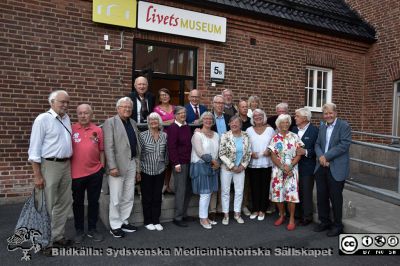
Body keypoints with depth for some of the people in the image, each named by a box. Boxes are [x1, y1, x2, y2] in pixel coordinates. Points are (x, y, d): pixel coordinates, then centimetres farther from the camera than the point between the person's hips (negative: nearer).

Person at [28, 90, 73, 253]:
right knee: (47, 206, 2)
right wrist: (37, 175, -14)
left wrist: (69, 164, 10)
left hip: (66, 165, 7)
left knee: (64, 203, 14)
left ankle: (58, 236, 28)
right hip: (50, 165, -7)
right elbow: (34, 149, -11)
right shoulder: (43, 119, -9)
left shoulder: (66, 119, 11)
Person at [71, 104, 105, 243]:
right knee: (78, 203, 12)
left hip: (95, 172, 1)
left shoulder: (98, 130, 2)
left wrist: (102, 167, 6)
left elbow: (101, 150, 8)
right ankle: (79, 231, 27)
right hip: (77, 173, -1)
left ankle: (92, 229, 26)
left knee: (94, 201, 11)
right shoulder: (71, 129, -1)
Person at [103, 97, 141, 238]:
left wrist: (138, 168, 13)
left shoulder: (133, 123, 15)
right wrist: (112, 167, -18)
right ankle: (115, 226, 16)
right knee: (116, 198, 2)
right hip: (117, 165, -6)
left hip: (132, 164, 6)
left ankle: (124, 221, 27)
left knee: (129, 197, 13)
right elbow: (108, 146, -11)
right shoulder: (110, 122, -3)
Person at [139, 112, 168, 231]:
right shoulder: (142, 135, -6)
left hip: (160, 171, 3)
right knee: (147, 197, 7)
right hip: (146, 171, -3)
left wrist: (165, 163, 10)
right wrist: (139, 168, -5)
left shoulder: (164, 135, 2)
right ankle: (147, 221, 21)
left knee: (158, 197, 10)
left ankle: (156, 221, 23)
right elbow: (138, 152, -5)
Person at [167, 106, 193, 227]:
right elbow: (172, 147, -13)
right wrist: (176, 163, -16)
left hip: (188, 162, 7)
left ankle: (184, 214, 24)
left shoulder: (187, 127, 13)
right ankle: (178, 217, 8)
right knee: (180, 189, -3)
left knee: (188, 189, 11)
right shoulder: (173, 128, -9)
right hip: (179, 163, -7)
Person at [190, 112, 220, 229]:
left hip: (212, 166, 6)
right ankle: (203, 218, 8)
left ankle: (205, 216, 21)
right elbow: (200, 152, -16)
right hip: (200, 166, -6)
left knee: (209, 193, 10)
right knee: (205, 193, -5)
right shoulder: (197, 134, -8)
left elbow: (218, 151, 11)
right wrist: (213, 161, -12)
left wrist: (217, 163, -6)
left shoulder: (216, 135, 12)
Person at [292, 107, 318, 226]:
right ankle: (299, 214, 27)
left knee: (306, 193, 5)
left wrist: (305, 152, -23)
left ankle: (307, 217, 19)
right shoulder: (294, 129, 8)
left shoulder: (314, 130, -9)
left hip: (307, 167, -5)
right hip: (295, 166, 5)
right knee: (297, 192, 13)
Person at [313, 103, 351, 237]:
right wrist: (320, 156, -11)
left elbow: (344, 145, -16)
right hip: (321, 167, 6)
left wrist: (326, 156, -17)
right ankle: (324, 221, 29)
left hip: (336, 169, -6)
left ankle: (337, 225, 22)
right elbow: (317, 144, 10)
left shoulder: (344, 126, -6)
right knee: (321, 196, 12)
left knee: (335, 198, 5)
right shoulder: (322, 127, 13)